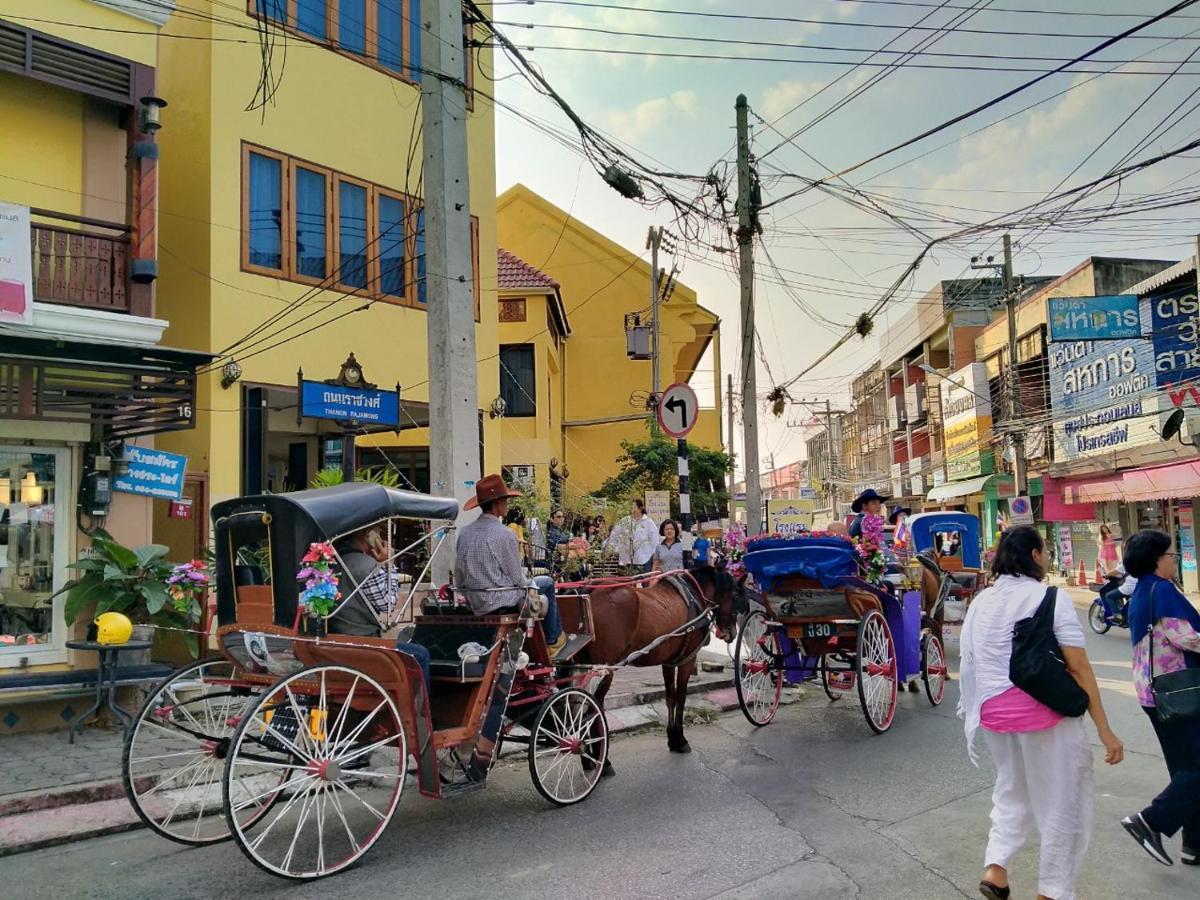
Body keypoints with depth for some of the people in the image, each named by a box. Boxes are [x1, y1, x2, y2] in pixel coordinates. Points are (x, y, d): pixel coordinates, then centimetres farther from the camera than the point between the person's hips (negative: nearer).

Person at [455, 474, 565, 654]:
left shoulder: (464, 533, 0)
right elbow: (517, 578, -11)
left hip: (474, 604, 7)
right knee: (547, 582, 15)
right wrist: (530, 583, 10)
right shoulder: (504, 534, -18)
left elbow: (459, 579, 5)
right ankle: (553, 640, 23)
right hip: (502, 603, -7)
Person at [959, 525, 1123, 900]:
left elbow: (969, 663, 11)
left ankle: (995, 867, 13)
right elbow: (1079, 668, -13)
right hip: (1046, 713, -5)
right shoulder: (1052, 599, -10)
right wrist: (1105, 730, -9)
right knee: (1062, 805, 12)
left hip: (994, 713, 5)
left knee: (1012, 790, 24)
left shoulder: (981, 602, 6)